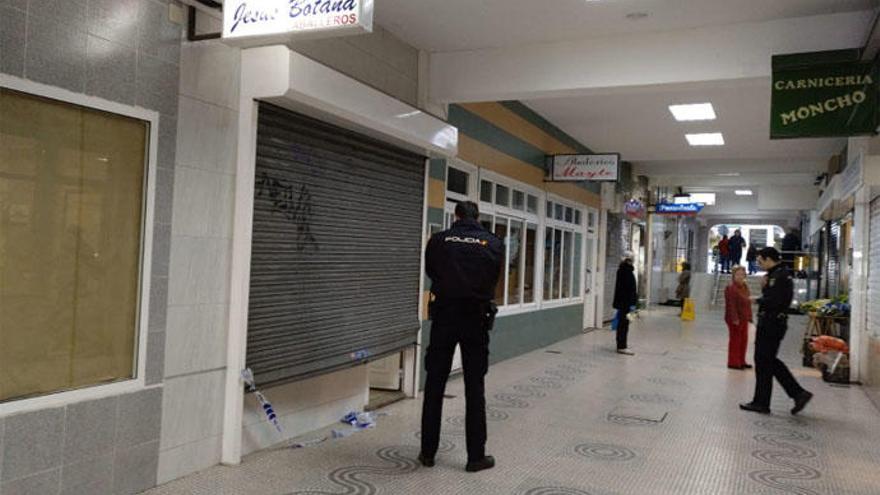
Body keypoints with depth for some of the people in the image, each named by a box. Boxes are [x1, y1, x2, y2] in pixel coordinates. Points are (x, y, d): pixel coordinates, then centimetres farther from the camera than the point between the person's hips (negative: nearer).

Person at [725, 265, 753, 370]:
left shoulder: (745, 287, 12)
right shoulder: (731, 288, -16)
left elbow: (748, 303, 15)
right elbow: (731, 305, -20)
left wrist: (749, 316, 10)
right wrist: (735, 319, -23)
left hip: (744, 319, 9)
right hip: (735, 319, -9)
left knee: (744, 340, 13)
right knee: (735, 340, -1)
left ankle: (741, 361, 24)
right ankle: (733, 363, 8)